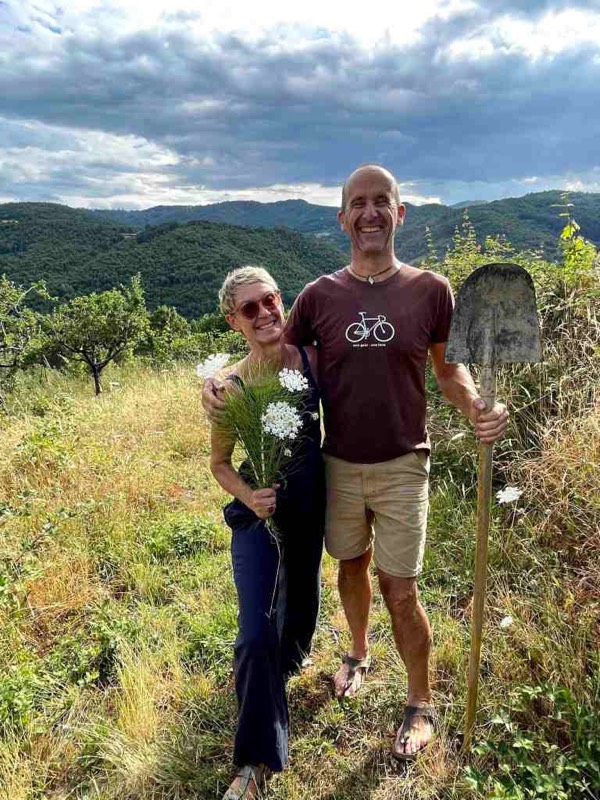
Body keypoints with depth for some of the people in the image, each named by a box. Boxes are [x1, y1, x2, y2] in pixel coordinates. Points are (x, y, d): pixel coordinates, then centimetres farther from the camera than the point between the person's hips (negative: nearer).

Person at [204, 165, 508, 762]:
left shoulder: (430, 290, -6)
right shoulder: (319, 295, -4)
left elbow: (448, 368, 4)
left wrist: (477, 409, -15)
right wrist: (219, 383, -11)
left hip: (401, 466, -2)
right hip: (338, 465, 2)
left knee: (399, 589, 4)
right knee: (351, 564, 20)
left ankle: (422, 703, 29)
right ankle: (358, 654, 49)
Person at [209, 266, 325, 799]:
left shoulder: (313, 358, -13)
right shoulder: (232, 386, -19)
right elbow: (220, 463, -6)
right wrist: (248, 496, -23)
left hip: (311, 505, 4)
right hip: (259, 514, -3)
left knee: (302, 599, 25)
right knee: (257, 635, -5)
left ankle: (286, 662, 60)